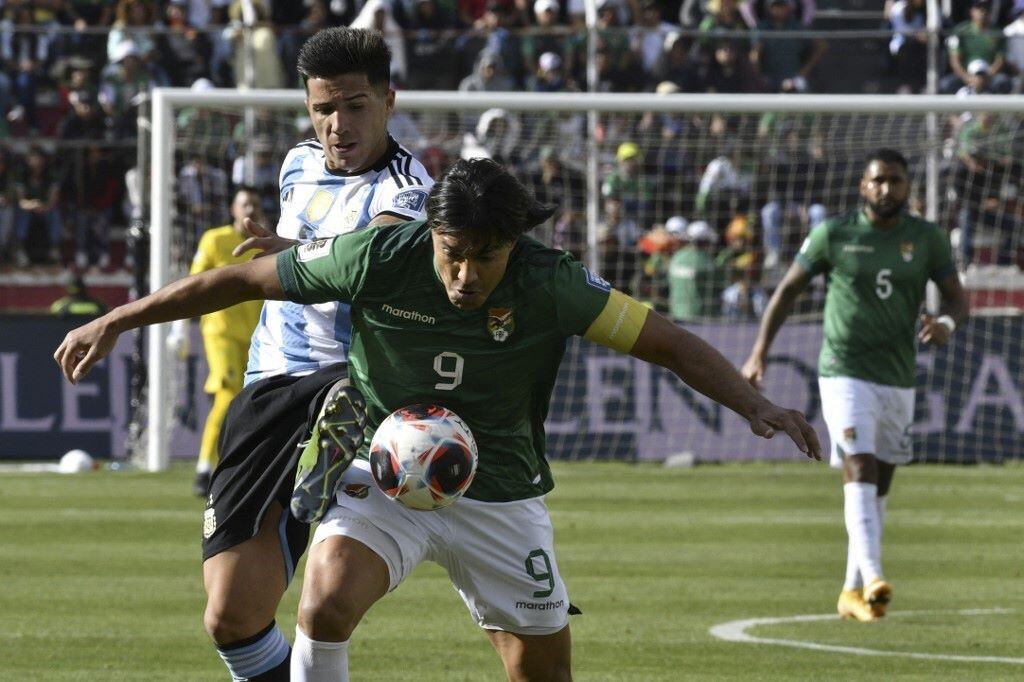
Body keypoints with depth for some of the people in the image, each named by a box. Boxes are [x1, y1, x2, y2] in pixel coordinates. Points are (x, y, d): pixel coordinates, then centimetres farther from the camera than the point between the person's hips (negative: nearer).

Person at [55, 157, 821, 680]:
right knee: (325, 604, -28)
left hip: (500, 495, 1)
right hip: (385, 475, -1)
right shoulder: (378, 257, -19)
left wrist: (755, 404, -24)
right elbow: (242, 279, -8)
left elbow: (668, 341, -11)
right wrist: (116, 322, -4)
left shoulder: (550, 285, -18)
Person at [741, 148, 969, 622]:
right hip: (844, 374, -4)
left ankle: (853, 591, 20)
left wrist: (947, 323, -20)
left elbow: (958, 299, 5)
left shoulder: (926, 239, 3)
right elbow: (788, 289, 5)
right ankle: (872, 577, -32)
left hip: (898, 378, 4)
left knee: (878, 487, 10)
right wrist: (759, 353, 2)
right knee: (860, 470, -20)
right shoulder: (833, 234, -4)